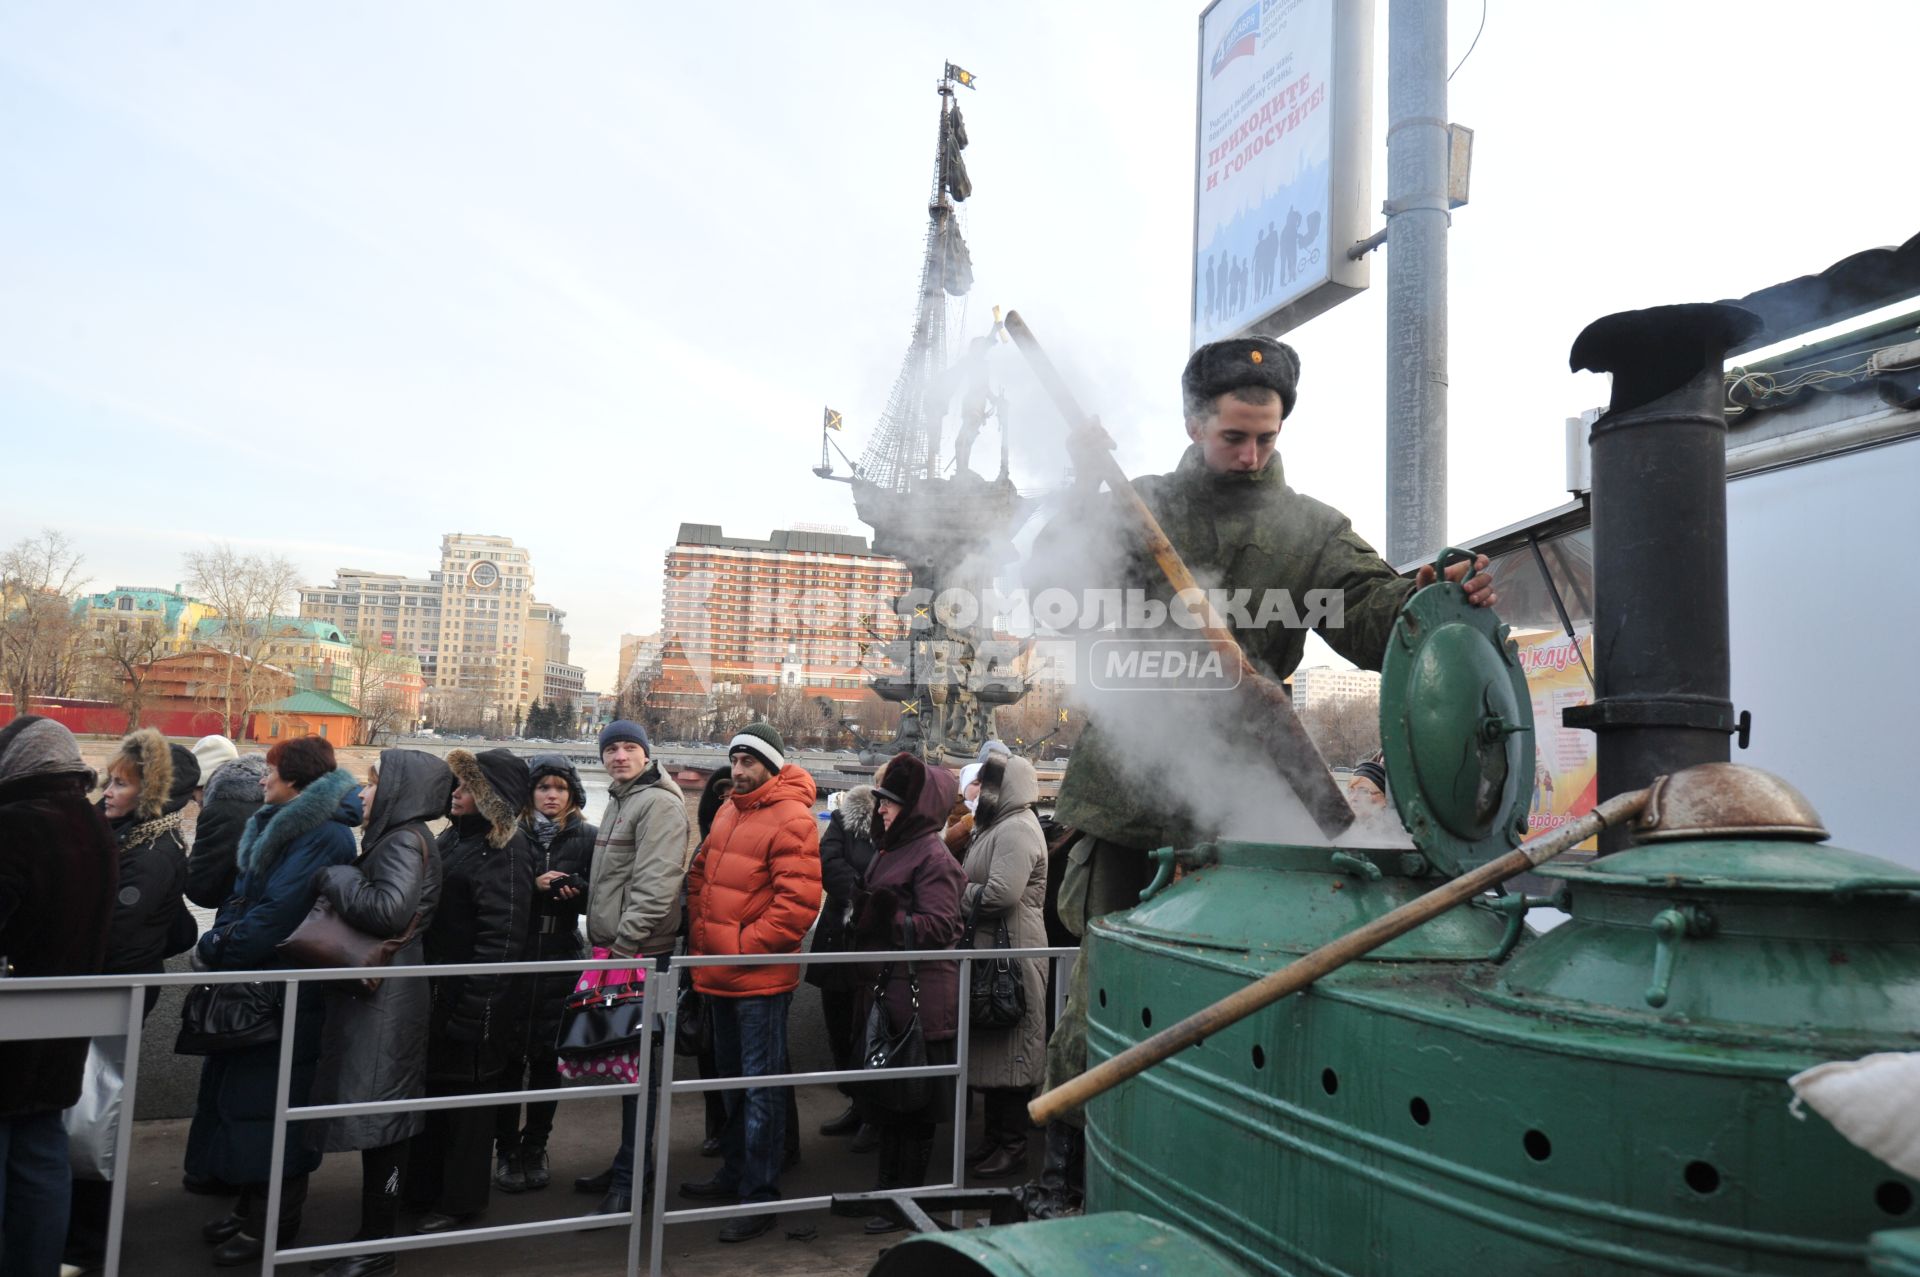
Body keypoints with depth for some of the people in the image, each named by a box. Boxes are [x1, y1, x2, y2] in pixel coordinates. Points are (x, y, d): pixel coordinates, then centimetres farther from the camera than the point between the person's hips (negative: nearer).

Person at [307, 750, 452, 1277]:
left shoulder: (407, 842, -14)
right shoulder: (392, 838, 15)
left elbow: (388, 909, -28)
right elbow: (369, 905, 16)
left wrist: (334, 877, -15)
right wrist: (340, 883, -1)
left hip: (385, 1000, -10)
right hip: (373, 993, 10)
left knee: (378, 1116, -2)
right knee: (381, 1116, 16)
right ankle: (377, 1231, 27)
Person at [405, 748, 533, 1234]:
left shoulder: (505, 850, -17)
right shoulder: (452, 836, 11)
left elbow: (503, 932, -21)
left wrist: (477, 1002, -23)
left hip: (476, 997, -9)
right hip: (436, 988, 9)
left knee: (467, 1094, 5)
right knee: (430, 1086, 19)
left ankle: (461, 1199, 19)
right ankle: (422, 1185, 35)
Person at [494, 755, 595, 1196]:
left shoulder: (587, 838, 3)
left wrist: (575, 890, -16)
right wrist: (533, 885, -15)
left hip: (561, 960, 1)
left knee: (547, 1057, 6)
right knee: (510, 1055, 0)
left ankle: (535, 1148, 20)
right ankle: (506, 1149, 14)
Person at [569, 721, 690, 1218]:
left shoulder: (659, 804, -13)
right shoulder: (619, 801, 18)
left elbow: (654, 888, -21)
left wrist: (622, 947, -21)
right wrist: (604, 944, 16)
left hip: (640, 954, -10)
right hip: (614, 951, 10)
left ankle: (630, 1180, 5)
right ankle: (630, 1162, 28)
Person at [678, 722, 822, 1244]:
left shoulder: (791, 820, -16)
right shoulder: (728, 812, 10)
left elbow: (798, 901, -22)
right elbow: (700, 876, 18)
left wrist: (746, 946, -18)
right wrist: (701, 937, 7)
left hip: (761, 978, -9)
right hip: (720, 975, 9)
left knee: (759, 1085, 1)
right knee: (733, 1077, 22)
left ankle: (761, 1194, 12)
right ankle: (734, 1172, 38)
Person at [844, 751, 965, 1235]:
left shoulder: (932, 856, -13)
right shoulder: (889, 849, 14)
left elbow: (941, 927, -19)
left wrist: (891, 921, -28)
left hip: (919, 999, -9)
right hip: (884, 991, 9)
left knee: (911, 1104, 2)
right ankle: (887, 1190, 30)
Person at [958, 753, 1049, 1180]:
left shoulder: (1017, 830, -15)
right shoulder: (997, 827, 17)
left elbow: (1001, 893, -26)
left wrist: (960, 896, -11)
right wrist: (966, 894, 1)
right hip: (988, 951, 10)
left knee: (1009, 1053, -1)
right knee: (992, 1048, 17)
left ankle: (1013, 1144, 10)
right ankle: (994, 1135, 29)